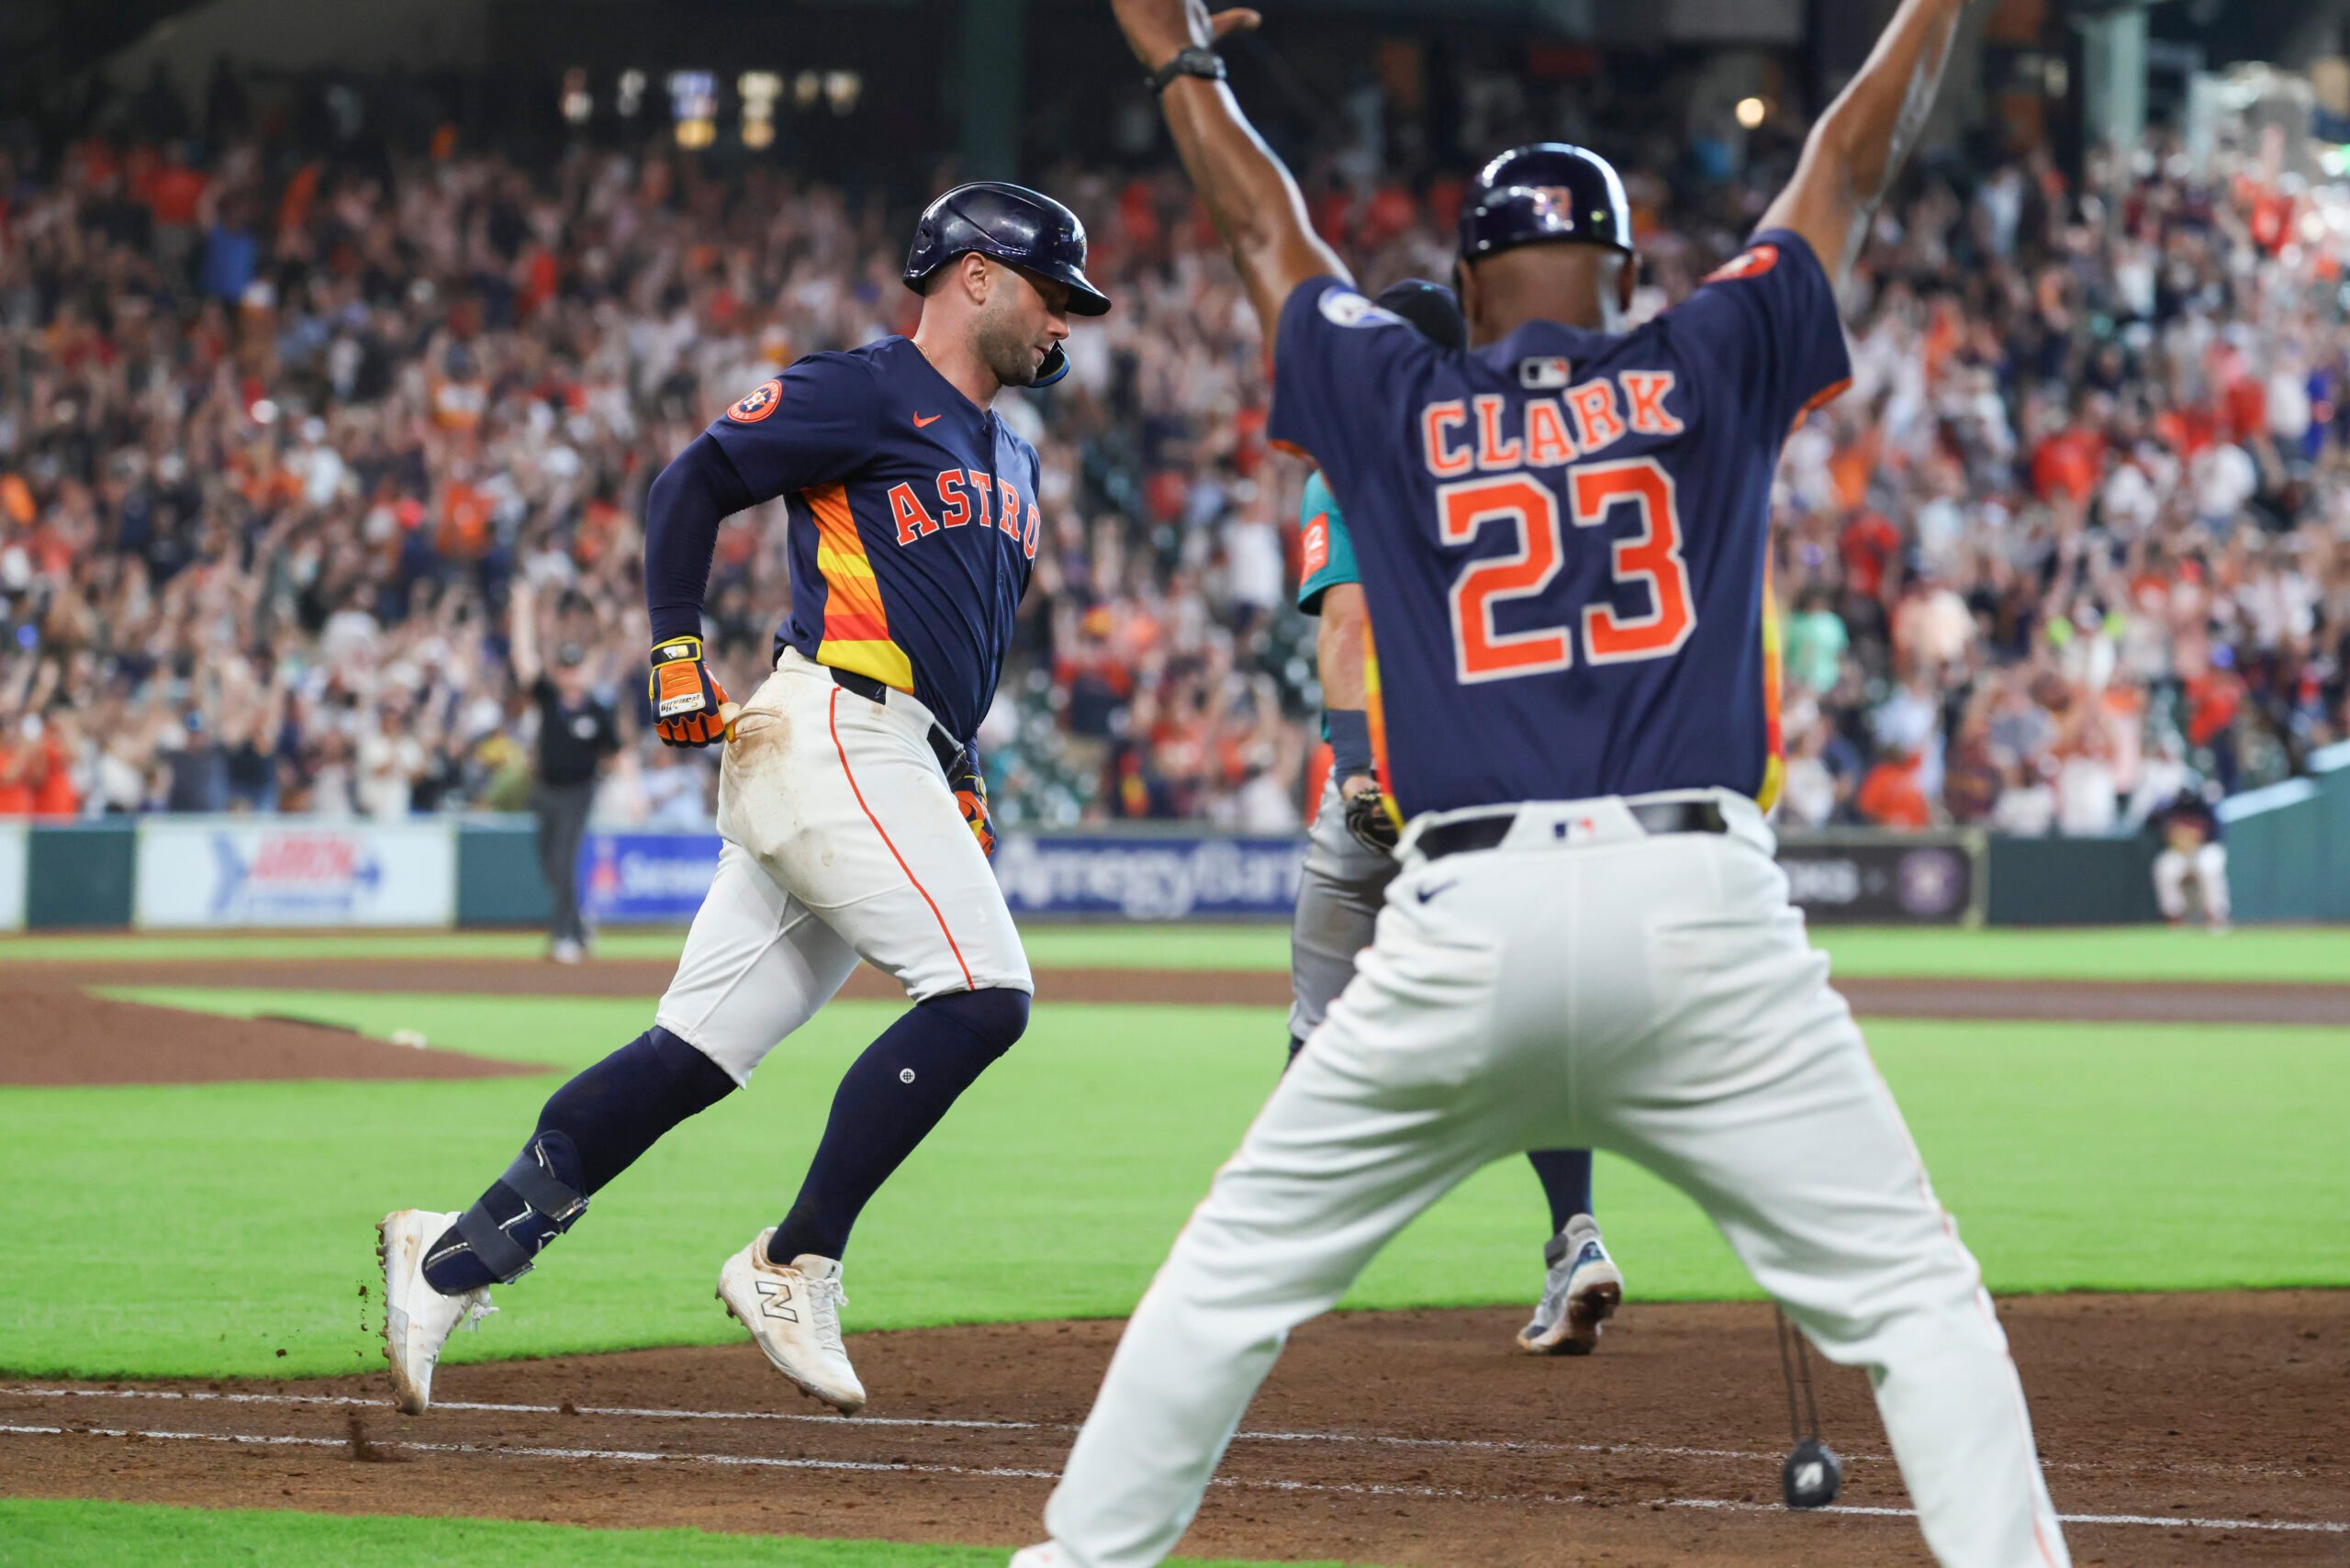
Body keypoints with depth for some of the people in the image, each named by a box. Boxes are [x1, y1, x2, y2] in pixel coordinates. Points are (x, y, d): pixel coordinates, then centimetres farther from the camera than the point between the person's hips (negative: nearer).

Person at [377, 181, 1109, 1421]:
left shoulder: (1011, 460, 26)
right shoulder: (863, 392, -2)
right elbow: (691, 485, -3)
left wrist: (960, 782, 20)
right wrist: (678, 656, -11)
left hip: (896, 764, 9)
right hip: (831, 730, -9)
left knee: (697, 1053, 2)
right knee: (980, 991, -19)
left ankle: (456, 1255, 3)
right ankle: (793, 1266, -16)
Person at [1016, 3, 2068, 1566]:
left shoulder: (1398, 408, 14)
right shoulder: (1709, 372, 11)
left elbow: (1269, 230, 31)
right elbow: (1851, 172, 23)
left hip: (1465, 923, 1)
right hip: (1701, 909, -1)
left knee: (1233, 1276, 14)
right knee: (1912, 1294, 0)